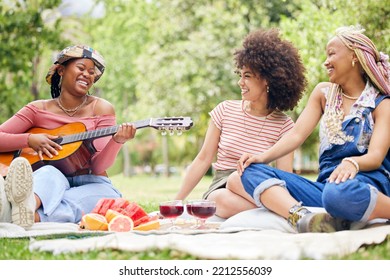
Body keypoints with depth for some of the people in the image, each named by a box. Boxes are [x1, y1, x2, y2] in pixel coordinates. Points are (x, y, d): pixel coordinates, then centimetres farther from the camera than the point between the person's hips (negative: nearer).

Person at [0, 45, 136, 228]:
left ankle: (37, 216, -62)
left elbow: (98, 166, -6)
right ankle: (31, 202, -72)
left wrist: (117, 141, -26)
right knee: (49, 173, -34)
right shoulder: (39, 109, 7)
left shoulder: (101, 109, 4)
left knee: (107, 194, -35)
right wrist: (29, 139, -15)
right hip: (51, 181, 0)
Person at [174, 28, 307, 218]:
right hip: (220, 187, 1)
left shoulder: (283, 125, 2)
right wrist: (176, 202, 7)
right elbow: (203, 160, 10)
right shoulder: (225, 110, 7)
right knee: (226, 201, -38)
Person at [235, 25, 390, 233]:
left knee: (339, 193, -43)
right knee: (252, 171, -16)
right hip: (327, 183, 6)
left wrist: (352, 163, -34)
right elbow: (297, 134, 6)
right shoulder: (323, 93, 18)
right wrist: (263, 157, -12)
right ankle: (303, 219, -42)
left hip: (368, 181, -5)